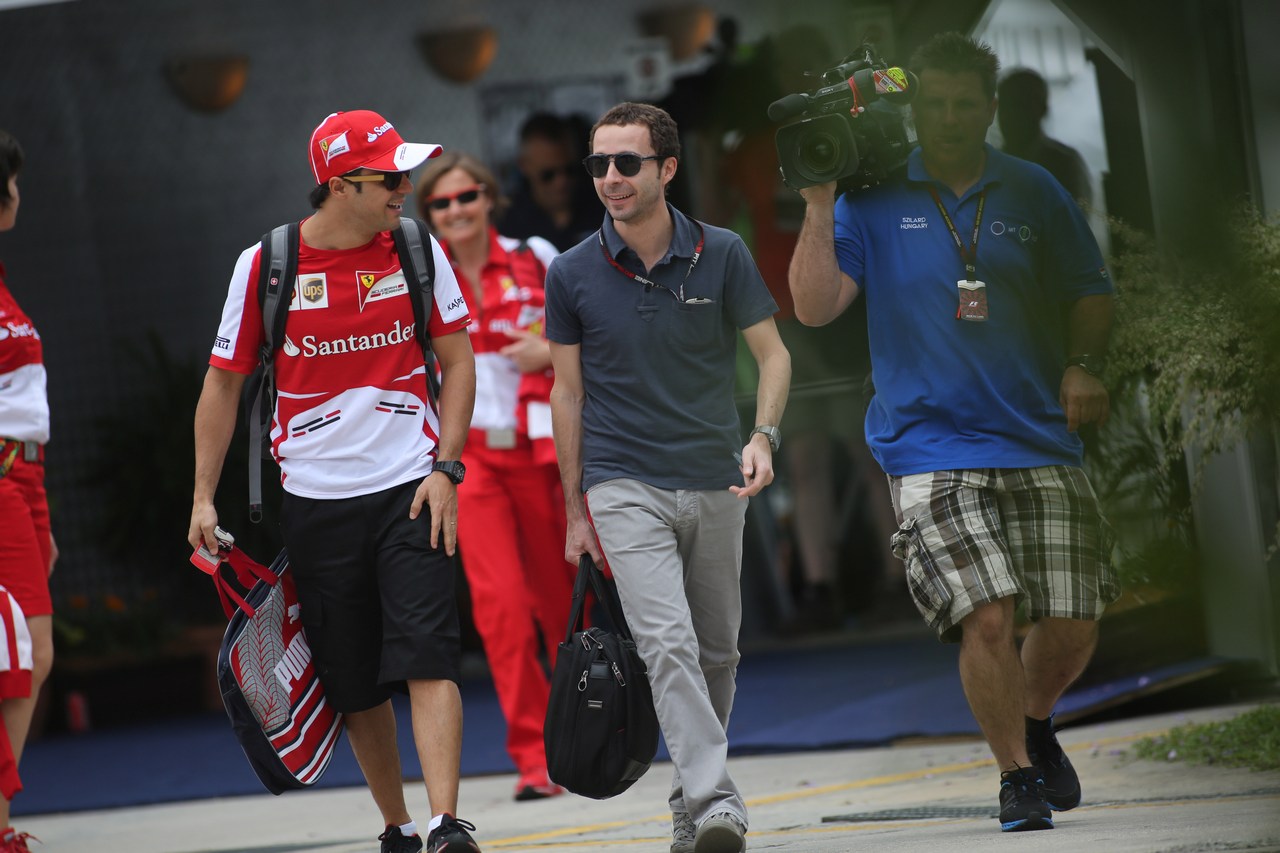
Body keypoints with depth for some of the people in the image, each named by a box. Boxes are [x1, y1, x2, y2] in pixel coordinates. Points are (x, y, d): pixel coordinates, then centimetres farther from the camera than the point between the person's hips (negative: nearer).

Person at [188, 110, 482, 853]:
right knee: (356, 682, 8)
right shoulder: (264, 266, -4)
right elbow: (225, 380, 5)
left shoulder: (418, 252, -1)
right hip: (316, 502, 1)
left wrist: (446, 468, -6)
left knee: (427, 661, -14)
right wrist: (204, 497, 2)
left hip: (410, 488, -1)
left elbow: (457, 359, 5)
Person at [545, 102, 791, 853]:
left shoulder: (722, 255, -2)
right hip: (624, 486, -2)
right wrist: (575, 509, 7)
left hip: (715, 482, 2)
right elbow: (568, 391, 7)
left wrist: (764, 437, -16)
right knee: (667, 641, -18)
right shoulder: (573, 274, -1)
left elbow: (773, 353, 3)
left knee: (717, 651, 10)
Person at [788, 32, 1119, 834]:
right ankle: (1017, 774, 5)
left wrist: (1085, 364, -1)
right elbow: (816, 307, -4)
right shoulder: (874, 198, 3)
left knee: (1073, 625, 0)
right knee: (987, 617, -16)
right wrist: (819, 207, -12)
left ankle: (1036, 725, 33)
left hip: (1041, 444, 2)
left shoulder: (1034, 193, 8)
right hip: (932, 449, -2)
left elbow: (1091, 292, 17)